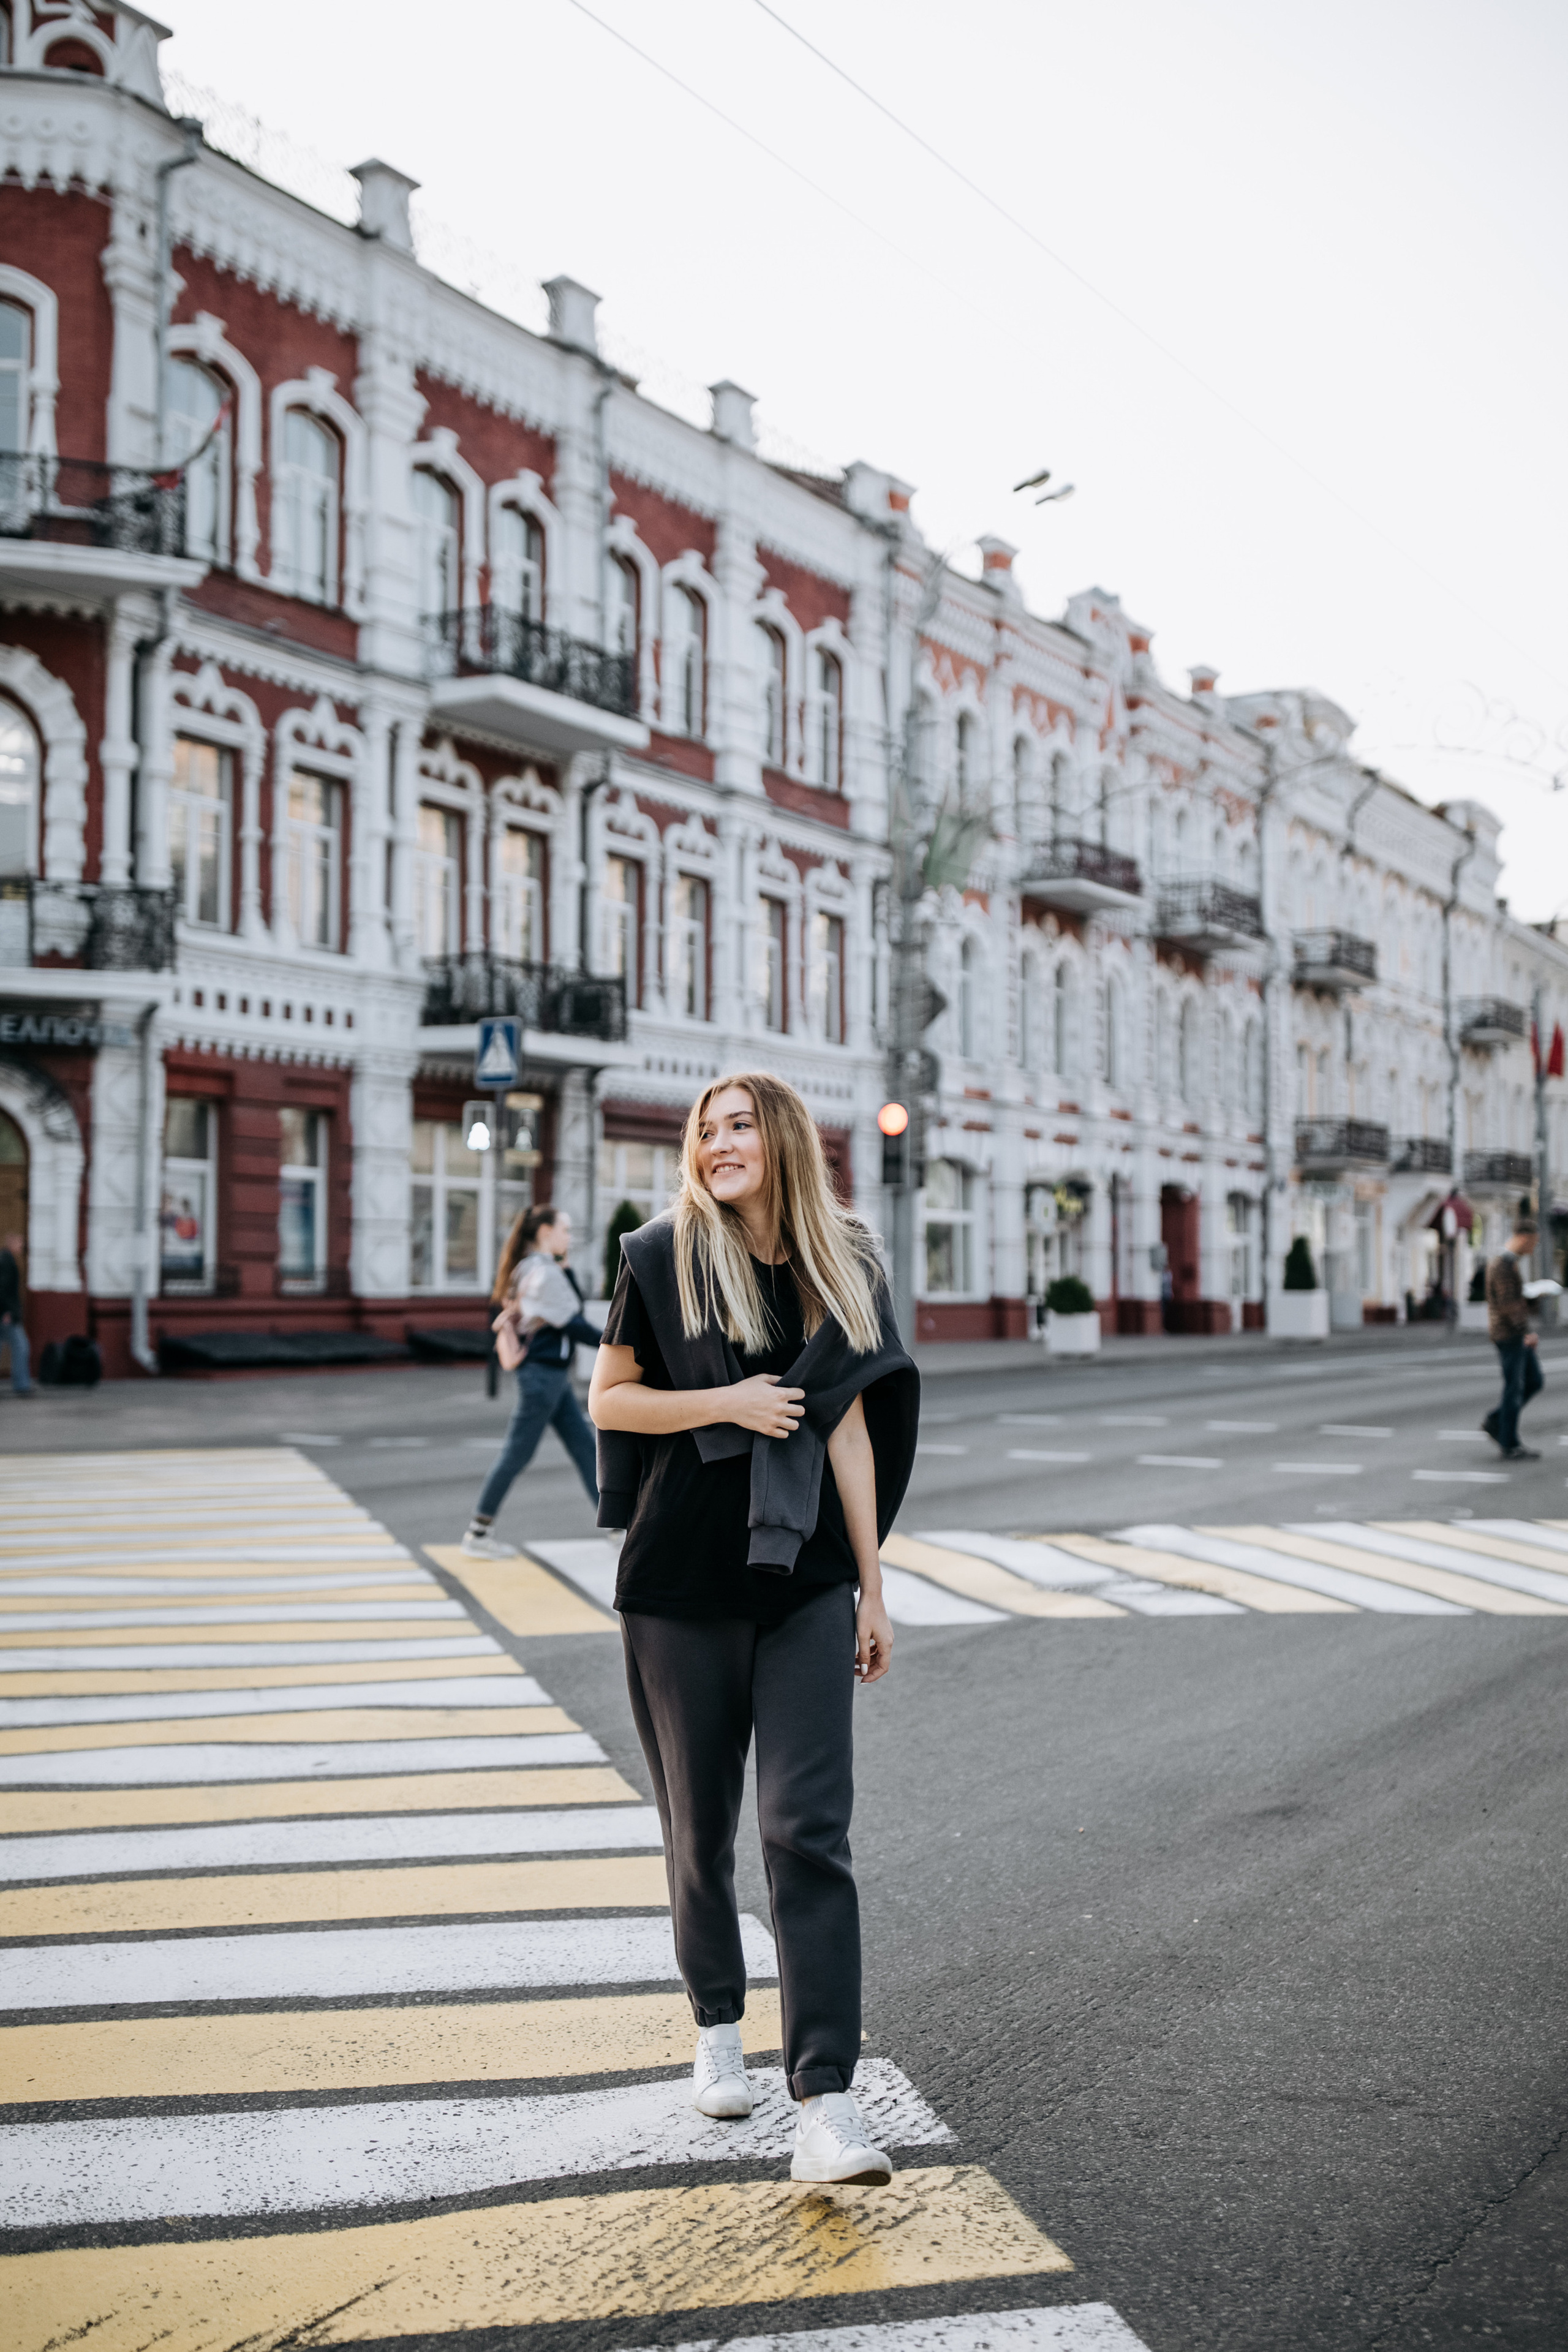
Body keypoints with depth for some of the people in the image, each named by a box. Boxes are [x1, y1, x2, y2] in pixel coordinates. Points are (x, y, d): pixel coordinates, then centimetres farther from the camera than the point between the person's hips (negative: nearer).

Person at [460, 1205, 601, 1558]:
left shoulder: (529, 1269, 15)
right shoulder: (545, 1272, -15)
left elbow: (571, 1306, 16)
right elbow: (572, 1324, -15)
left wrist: (566, 1268, 7)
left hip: (553, 1374, 10)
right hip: (544, 1373, -10)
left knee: (585, 1447, 10)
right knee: (517, 1454, -5)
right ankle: (477, 1534, 1)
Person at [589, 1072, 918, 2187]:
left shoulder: (839, 1266, 4)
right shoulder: (663, 1256, -3)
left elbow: (849, 1432, 6)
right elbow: (609, 1400, 1)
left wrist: (873, 1589, 6)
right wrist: (724, 1403, -14)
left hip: (807, 1584, 1)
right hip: (682, 1584, 0)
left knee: (810, 1829, -9)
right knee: (702, 1826, 11)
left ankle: (826, 2101, -9)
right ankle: (718, 2029, 34)